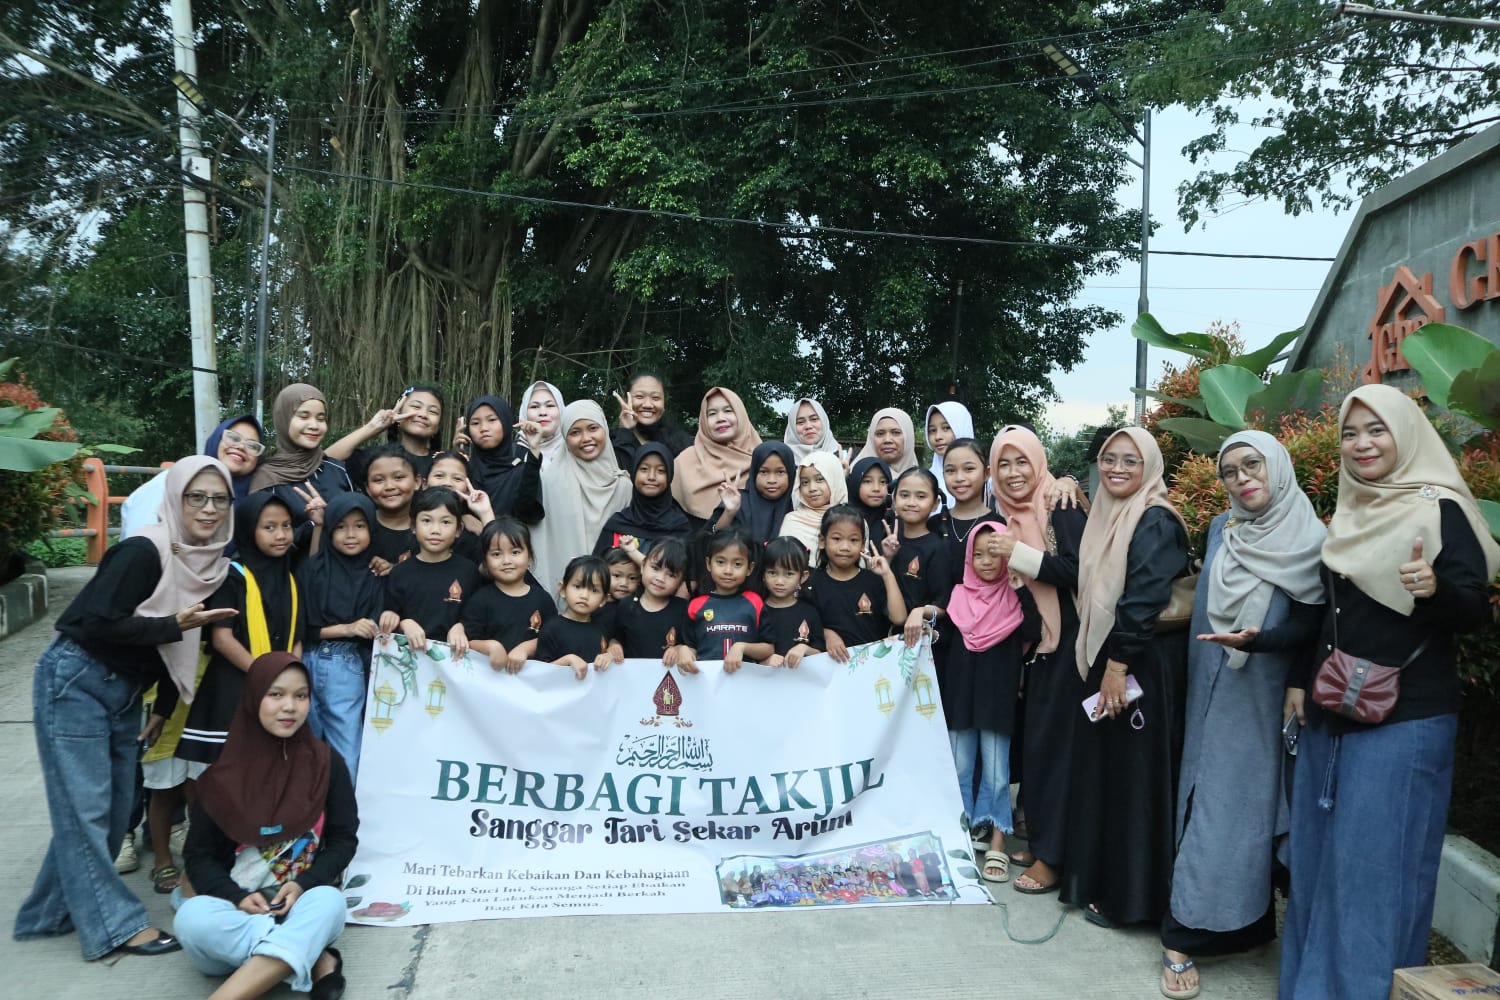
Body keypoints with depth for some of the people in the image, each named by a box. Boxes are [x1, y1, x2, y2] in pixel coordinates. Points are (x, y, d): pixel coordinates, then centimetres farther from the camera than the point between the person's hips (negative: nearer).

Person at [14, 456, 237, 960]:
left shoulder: (211, 563, 2)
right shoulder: (143, 551, -20)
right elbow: (97, 622, -22)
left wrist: (163, 708, 11)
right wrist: (175, 624, -27)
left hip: (125, 691, 8)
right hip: (74, 682, -8)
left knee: (115, 807, 11)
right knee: (85, 805, -1)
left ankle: (53, 912, 28)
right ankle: (113, 923, 7)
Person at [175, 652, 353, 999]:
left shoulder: (326, 762, -1)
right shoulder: (225, 776, 0)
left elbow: (344, 838, 1)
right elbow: (199, 856, 2)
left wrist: (303, 885, -17)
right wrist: (238, 898, -17)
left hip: (306, 902, -1)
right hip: (240, 908, 1)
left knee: (329, 902, -36)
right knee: (192, 918, -33)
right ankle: (315, 961, -27)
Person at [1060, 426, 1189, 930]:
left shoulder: (1156, 522, -13)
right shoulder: (1106, 517, 13)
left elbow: (1144, 599, -21)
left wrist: (1118, 665, -21)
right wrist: (1097, 662, 13)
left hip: (1141, 666, -9)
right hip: (1103, 661, 9)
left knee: (1133, 774, 0)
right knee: (1100, 770, 15)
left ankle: (1130, 896, 12)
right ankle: (1097, 879, 28)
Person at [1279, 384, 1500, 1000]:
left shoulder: (1439, 510, -9)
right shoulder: (1347, 514, 11)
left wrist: (1434, 589, -34)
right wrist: (1298, 681, 13)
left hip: (1405, 719, -7)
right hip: (1330, 715, 7)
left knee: (1375, 863, -2)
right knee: (1318, 854, 13)